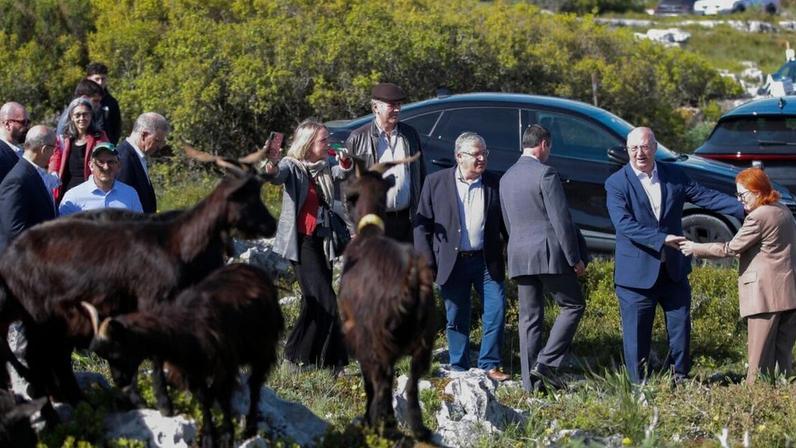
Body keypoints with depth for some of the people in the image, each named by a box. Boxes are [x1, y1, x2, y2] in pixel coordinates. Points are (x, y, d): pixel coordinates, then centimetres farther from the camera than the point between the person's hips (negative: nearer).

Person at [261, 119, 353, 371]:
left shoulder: (325, 167, 12)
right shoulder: (292, 166, -6)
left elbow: (342, 173, -5)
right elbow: (278, 175, -27)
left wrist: (344, 161, -26)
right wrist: (271, 168, -49)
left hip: (323, 241, 7)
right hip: (301, 242, -7)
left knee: (316, 303, 9)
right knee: (325, 303, -12)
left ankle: (298, 354, 18)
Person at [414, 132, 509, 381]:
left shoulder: (494, 184, 4)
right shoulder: (436, 182, 0)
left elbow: (505, 224, 9)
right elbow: (422, 223, 0)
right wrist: (426, 262, -6)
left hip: (487, 261, 1)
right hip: (452, 263, -1)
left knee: (496, 311, -4)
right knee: (456, 319, 6)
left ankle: (489, 366, 8)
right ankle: (459, 368, 17)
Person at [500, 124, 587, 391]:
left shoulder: (506, 178, 13)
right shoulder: (545, 174, -10)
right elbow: (561, 221, -12)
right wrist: (575, 259, -7)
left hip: (518, 256, 7)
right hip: (549, 254, -7)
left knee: (529, 317, 8)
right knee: (573, 305, 6)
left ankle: (531, 382, 5)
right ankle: (547, 362, -5)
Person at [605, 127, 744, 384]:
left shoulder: (674, 175, 5)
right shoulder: (616, 183, -8)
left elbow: (706, 197, 0)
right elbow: (624, 223, -19)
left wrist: (746, 209, -11)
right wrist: (662, 239, -27)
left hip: (673, 269, 4)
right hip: (636, 272, -4)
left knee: (680, 326, 8)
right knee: (637, 333, 1)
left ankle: (680, 380, 20)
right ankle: (638, 386, 12)